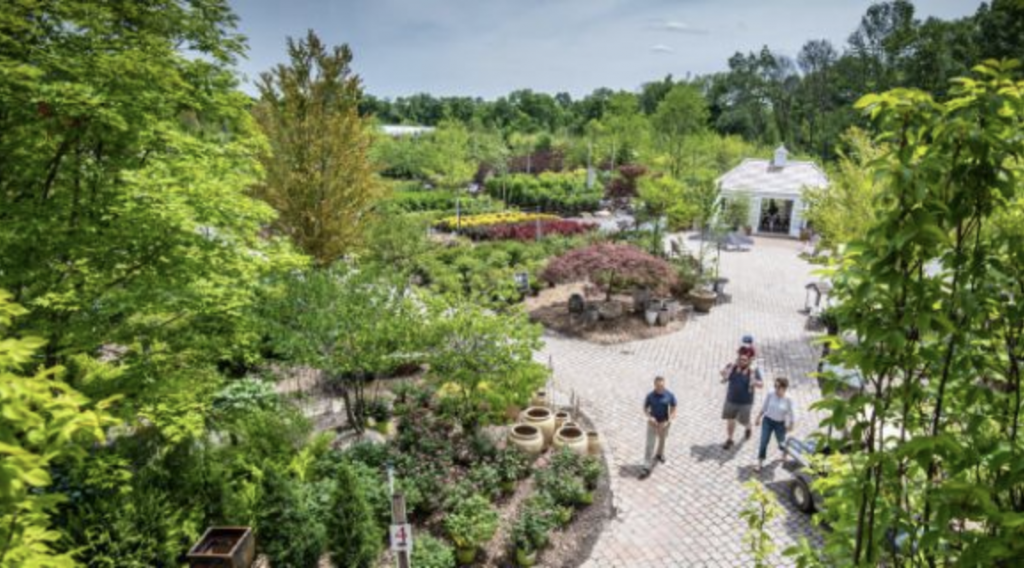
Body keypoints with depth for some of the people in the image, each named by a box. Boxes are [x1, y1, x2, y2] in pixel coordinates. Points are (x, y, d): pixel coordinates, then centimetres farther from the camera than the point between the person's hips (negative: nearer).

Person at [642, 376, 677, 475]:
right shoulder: (650, 396, -17)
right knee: (650, 444, -2)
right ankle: (647, 467, 3)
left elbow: (673, 410, -8)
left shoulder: (670, 395, -17)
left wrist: (668, 422, -18)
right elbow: (645, 408, -5)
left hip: (664, 423, 1)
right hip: (653, 423, -1)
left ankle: (659, 454, 54)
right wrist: (649, 417, -23)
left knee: (662, 440, 26)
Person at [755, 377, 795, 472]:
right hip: (767, 421, 1)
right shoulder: (770, 395, -15)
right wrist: (758, 418, 6)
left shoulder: (788, 400, -19)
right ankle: (760, 464, 6)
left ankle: (785, 452, 55)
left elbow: (790, 413, -5)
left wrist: (790, 425, 4)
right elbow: (764, 407, 0)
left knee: (781, 442, 18)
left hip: (780, 424, -1)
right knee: (763, 442, -4)